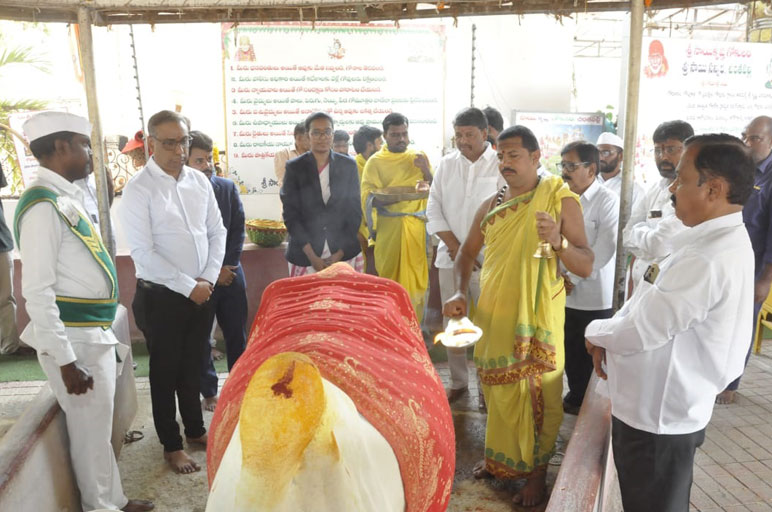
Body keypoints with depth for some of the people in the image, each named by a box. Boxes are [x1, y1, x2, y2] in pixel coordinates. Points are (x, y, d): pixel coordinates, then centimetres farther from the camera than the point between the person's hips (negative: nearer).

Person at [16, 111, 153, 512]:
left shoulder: (68, 197, 11)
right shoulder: (44, 204, -16)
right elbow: (37, 290, -20)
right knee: (91, 432, 5)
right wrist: (64, 360, -20)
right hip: (75, 340, -9)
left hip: (96, 333, 9)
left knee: (100, 427, 20)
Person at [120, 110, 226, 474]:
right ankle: (171, 445, 29)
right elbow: (143, 252, -17)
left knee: (192, 365, 20)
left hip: (200, 291, 5)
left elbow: (217, 232, 7)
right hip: (161, 295, -5)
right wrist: (188, 286, -16)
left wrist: (208, 279, -4)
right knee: (165, 370, 11)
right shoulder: (139, 190, -13)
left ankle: (195, 429, 40)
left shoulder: (199, 181, 3)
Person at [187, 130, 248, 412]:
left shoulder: (227, 188, 2)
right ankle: (209, 392, 27)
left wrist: (226, 266, -7)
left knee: (237, 335, 12)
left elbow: (238, 229, 2)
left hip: (230, 273, 3)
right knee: (200, 339, 10)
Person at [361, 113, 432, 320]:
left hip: (417, 227, 2)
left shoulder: (418, 157, 12)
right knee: (389, 281, 1)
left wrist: (426, 171, -7)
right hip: (389, 228, -2)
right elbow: (368, 198, -9)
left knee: (416, 279, 3)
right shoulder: (375, 161, 2)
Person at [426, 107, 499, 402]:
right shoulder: (446, 164, 8)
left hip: (487, 259, -3)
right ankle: (458, 382, 25)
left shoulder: (501, 165, -4)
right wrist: (455, 246, -4)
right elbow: (434, 209, 7)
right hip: (450, 257, 4)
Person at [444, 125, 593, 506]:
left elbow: (586, 267, -12)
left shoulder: (560, 200, -9)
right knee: (497, 392, 18)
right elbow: (468, 252, 16)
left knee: (536, 396, 8)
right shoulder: (491, 206, 5)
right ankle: (499, 457, 41)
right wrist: (459, 292, 0)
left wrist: (559, 242, -32)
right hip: (492, 318, 5)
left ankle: (537, 472, 30)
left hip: (536, 321, -4)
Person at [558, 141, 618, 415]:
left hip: (594, 295, -5)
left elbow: (605, 248, -15)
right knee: (570, 350, 14)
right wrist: (559, 275, -3)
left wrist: (572, 278, -12)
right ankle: (575, 396, 31)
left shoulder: (608, 200, -10)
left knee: (593, 356, 7)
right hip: (563, 291, 5)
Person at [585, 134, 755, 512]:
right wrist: (609, 335, -4)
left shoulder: (709, 260, -30)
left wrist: (596, 332, -7)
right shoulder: (717, 241, 5)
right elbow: (650, 310, 10)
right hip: (661, 408, 9)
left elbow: (641, 331, -27)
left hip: (657, 416, -9)